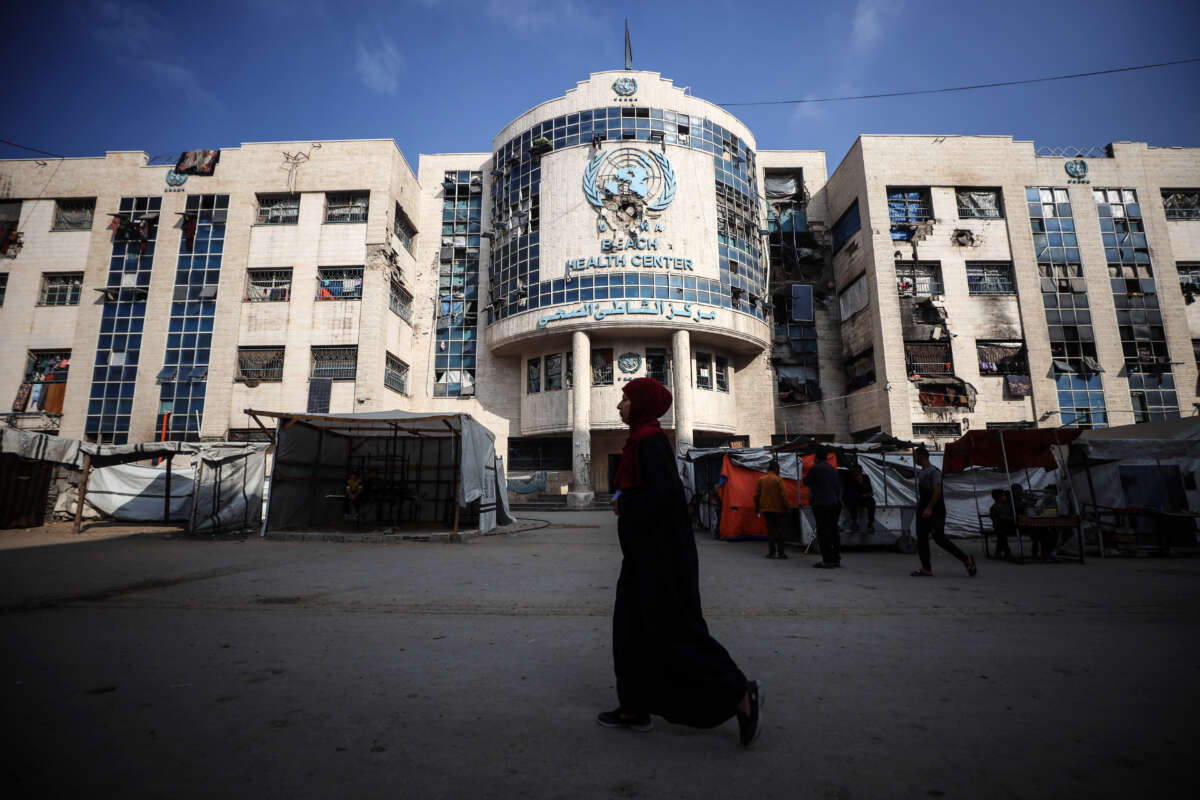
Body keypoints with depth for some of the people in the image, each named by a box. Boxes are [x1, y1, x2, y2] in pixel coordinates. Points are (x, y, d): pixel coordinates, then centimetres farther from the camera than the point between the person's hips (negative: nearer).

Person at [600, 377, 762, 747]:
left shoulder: (649, 439, -17)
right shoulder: (644, 439, 13)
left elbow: (666, 493, -26)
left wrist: (624, 502, -13)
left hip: (656, 552, -10)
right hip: (646, 550, 10)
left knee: (674, 632, -2)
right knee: (632, 628, 14)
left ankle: (741, 694, 8)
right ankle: (636, 708, 24)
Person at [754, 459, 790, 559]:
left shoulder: (761, 480, 4)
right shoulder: (778, 480, -10)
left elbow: (756, 495, 6)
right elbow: (783, 495, -13)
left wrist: (756, 508, 14)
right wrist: (786, 507, -5)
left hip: (766, 510, 4)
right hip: (778, 509, -4)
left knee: (770, 531, 9)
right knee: (779, 531, 4)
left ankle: (771, 552, 7)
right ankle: (780, 552, 4)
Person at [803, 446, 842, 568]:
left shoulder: (815, 468, -11)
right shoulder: (833, 468, 11)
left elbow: (806, 482, -1)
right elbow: (838, 486, 14)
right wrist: (838, 499, 20)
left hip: (820, 504, -8)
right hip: (834, 503, 8)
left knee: (823, 532, -4)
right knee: (833, 531, 15)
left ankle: (827, 560, -4)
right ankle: (836, 558, 22)